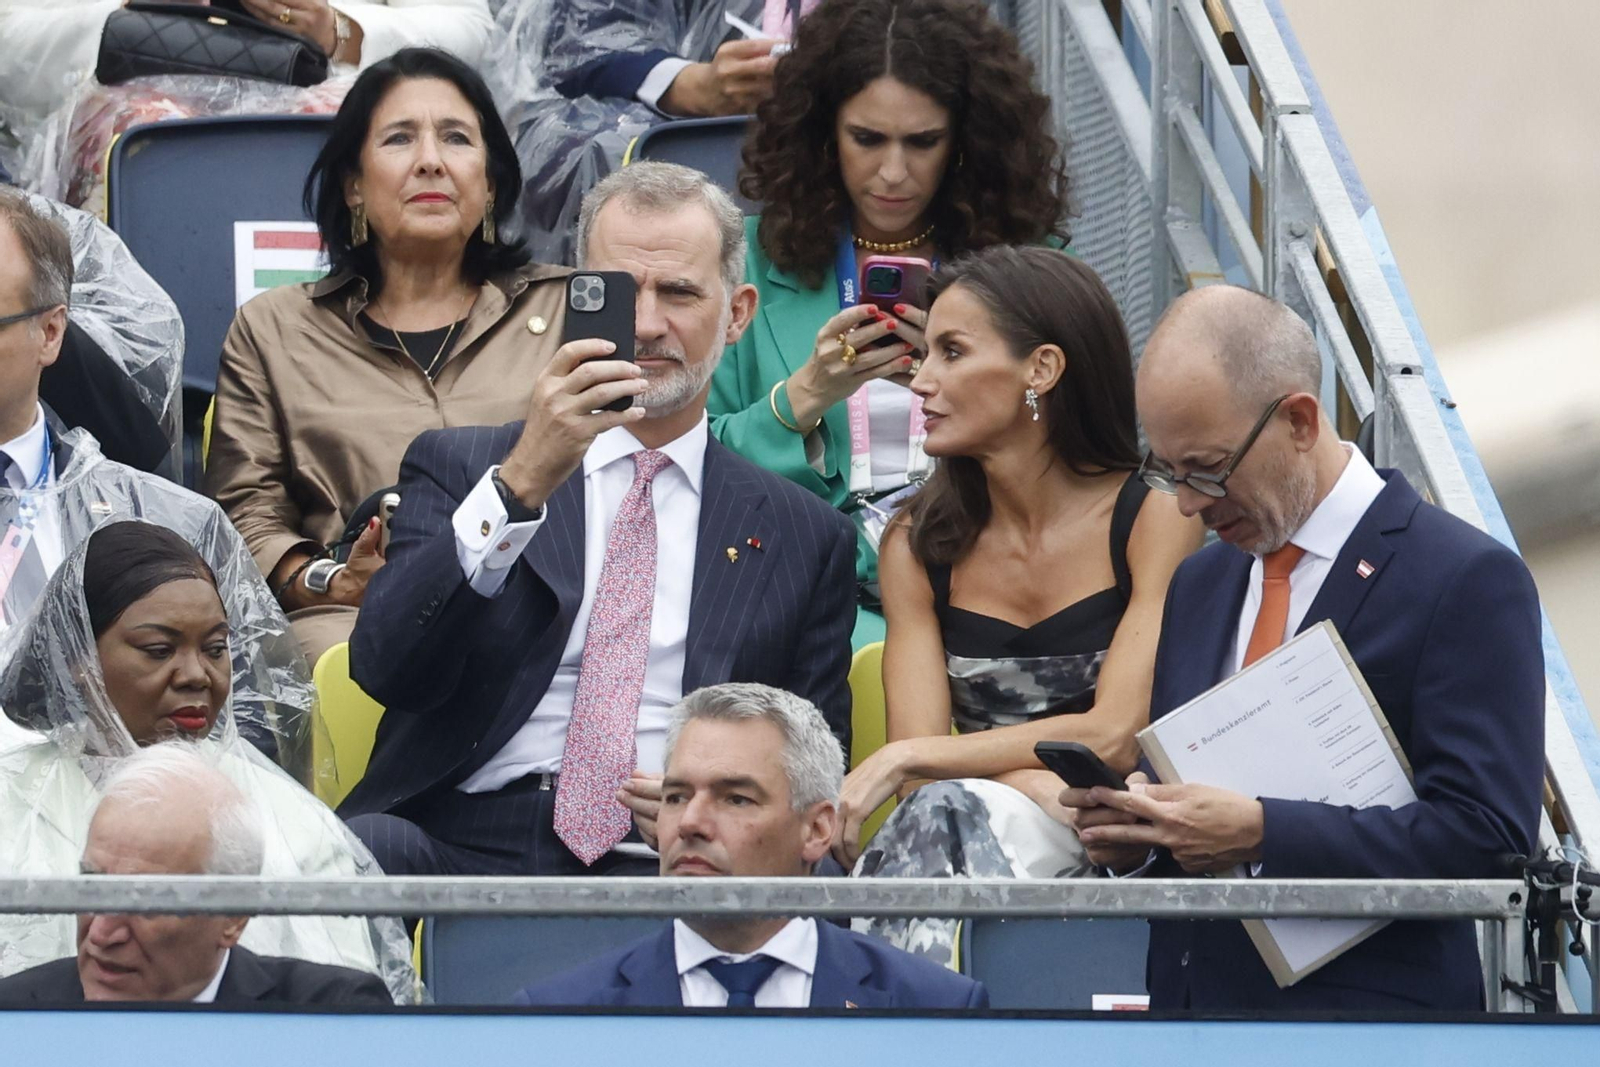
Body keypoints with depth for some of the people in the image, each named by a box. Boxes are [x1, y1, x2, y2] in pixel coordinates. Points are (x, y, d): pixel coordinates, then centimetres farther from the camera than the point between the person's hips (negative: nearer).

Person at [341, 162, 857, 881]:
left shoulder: (803, 537, 19)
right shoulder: (459, 468, 15)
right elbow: (386, 671, -3)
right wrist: (521, 482, -16)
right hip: (466, 845, -2)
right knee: (367, 846, -37)